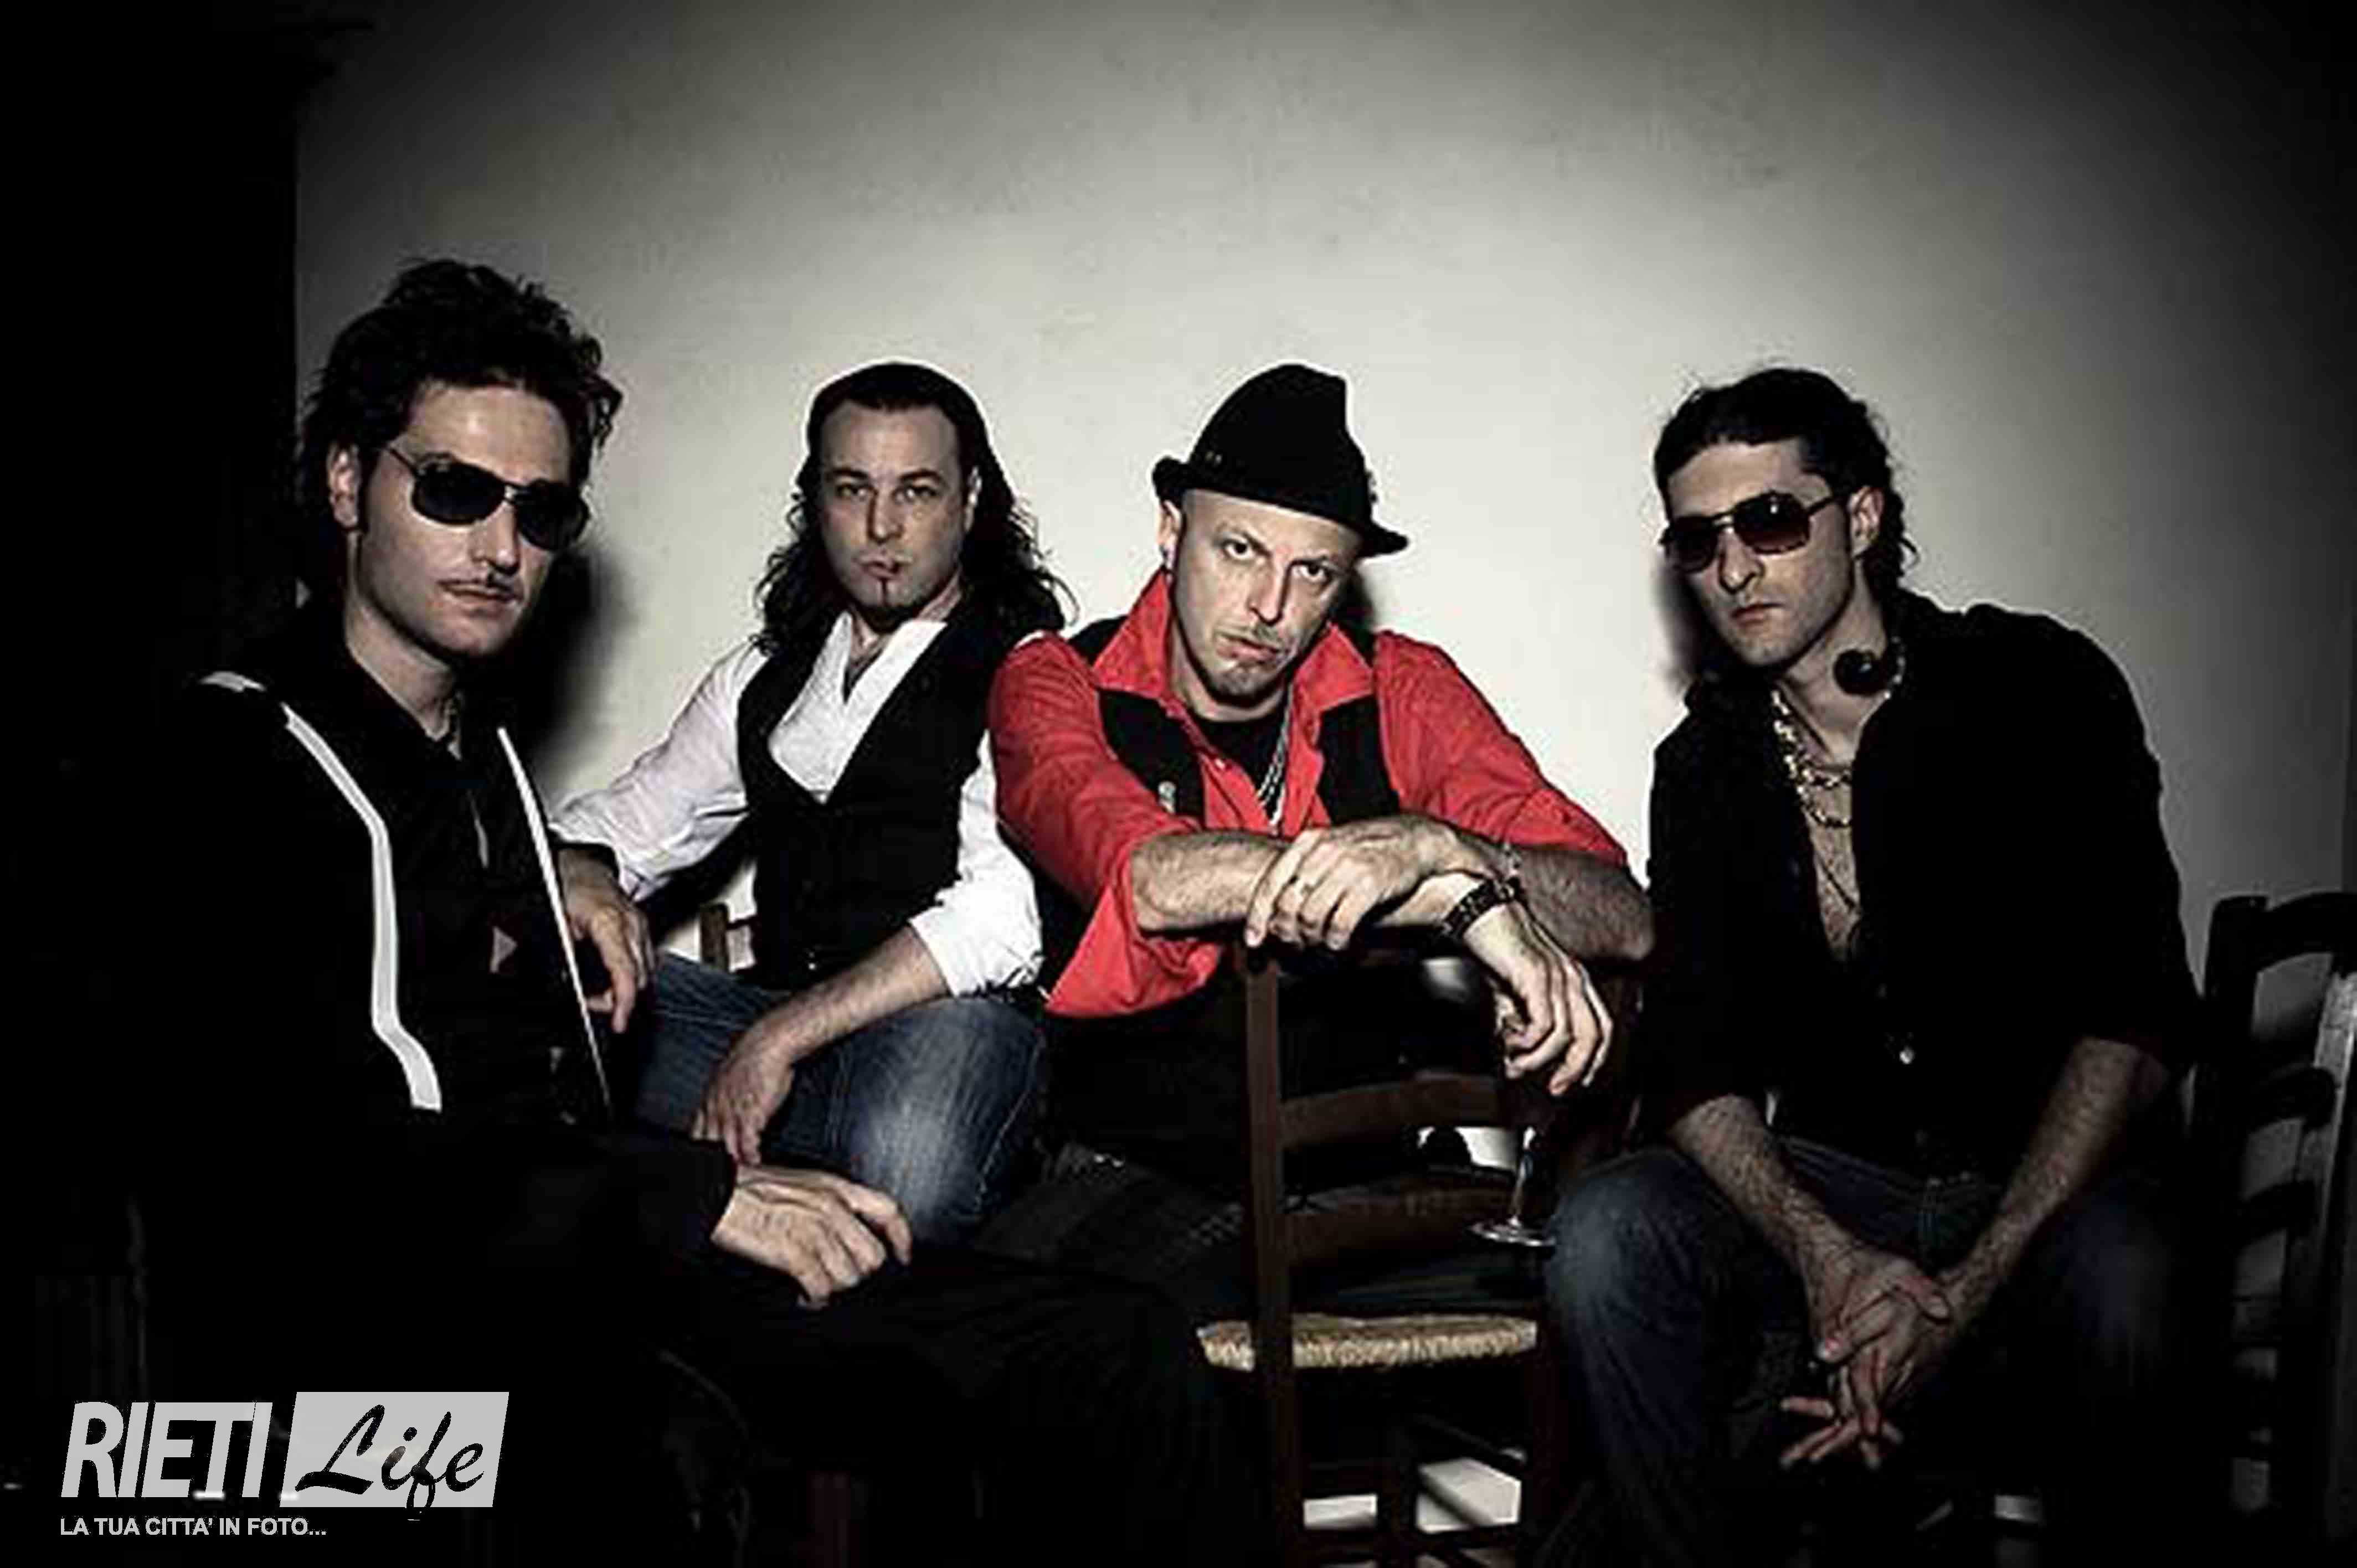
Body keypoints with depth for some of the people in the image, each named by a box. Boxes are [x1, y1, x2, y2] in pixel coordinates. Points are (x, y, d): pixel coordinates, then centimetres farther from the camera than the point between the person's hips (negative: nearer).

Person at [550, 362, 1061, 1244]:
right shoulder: (763, 675, 20)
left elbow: (1005, 917, -15)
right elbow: (625, 823, 22)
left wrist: (784, 1036, -21)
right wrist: (580, 875, -5)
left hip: (953, 1018, -6)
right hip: (772, 1016, 6)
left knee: (906, 1165, -39)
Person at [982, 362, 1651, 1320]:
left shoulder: (1403, 694, 5)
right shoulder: (1056, 686, 0)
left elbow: (1624, 919, -7)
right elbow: (1147, 881, -24)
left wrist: (1425, 844, -27)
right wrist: (1463, 886, -28)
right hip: (1133, 1165, -3)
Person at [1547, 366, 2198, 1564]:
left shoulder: (2038, 689, -6)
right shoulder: (1704, 765, 5)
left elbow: (2136, 1018, -14)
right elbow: (1695, 1062, -3)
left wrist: (1973, 1285, -25)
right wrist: (1829, 1260, -23)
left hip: (2051, 1183, -2)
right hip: (1829, 1184, 3)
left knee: (2113, 1274, -36)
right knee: (1605, 1234, -24)